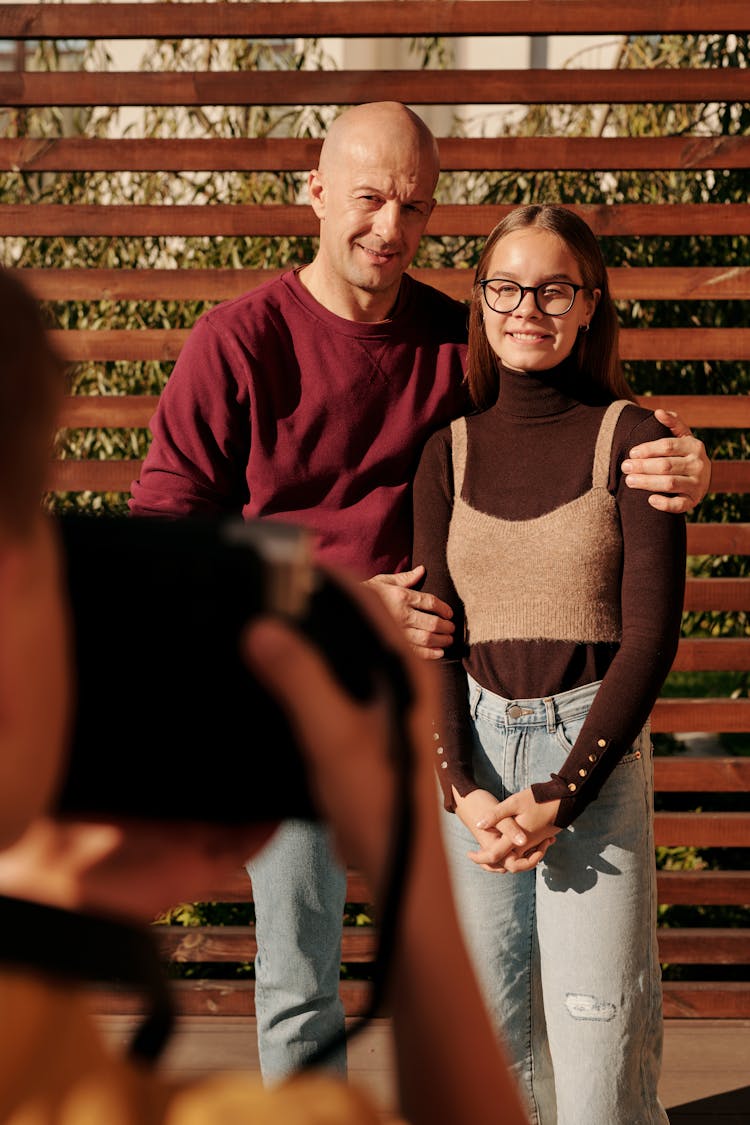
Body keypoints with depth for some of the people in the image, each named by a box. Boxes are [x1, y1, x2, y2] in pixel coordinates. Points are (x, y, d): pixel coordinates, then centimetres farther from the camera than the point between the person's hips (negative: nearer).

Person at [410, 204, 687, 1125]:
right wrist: (460, 789, -11)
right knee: (487, 1023, 5)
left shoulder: (630, 440, -3)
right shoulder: (449, 451, 7)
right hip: (475, 751, 3)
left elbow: (650, 634, -6)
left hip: (597, 748, -3)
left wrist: (558, 798, -12)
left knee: (597, 1027, -5)